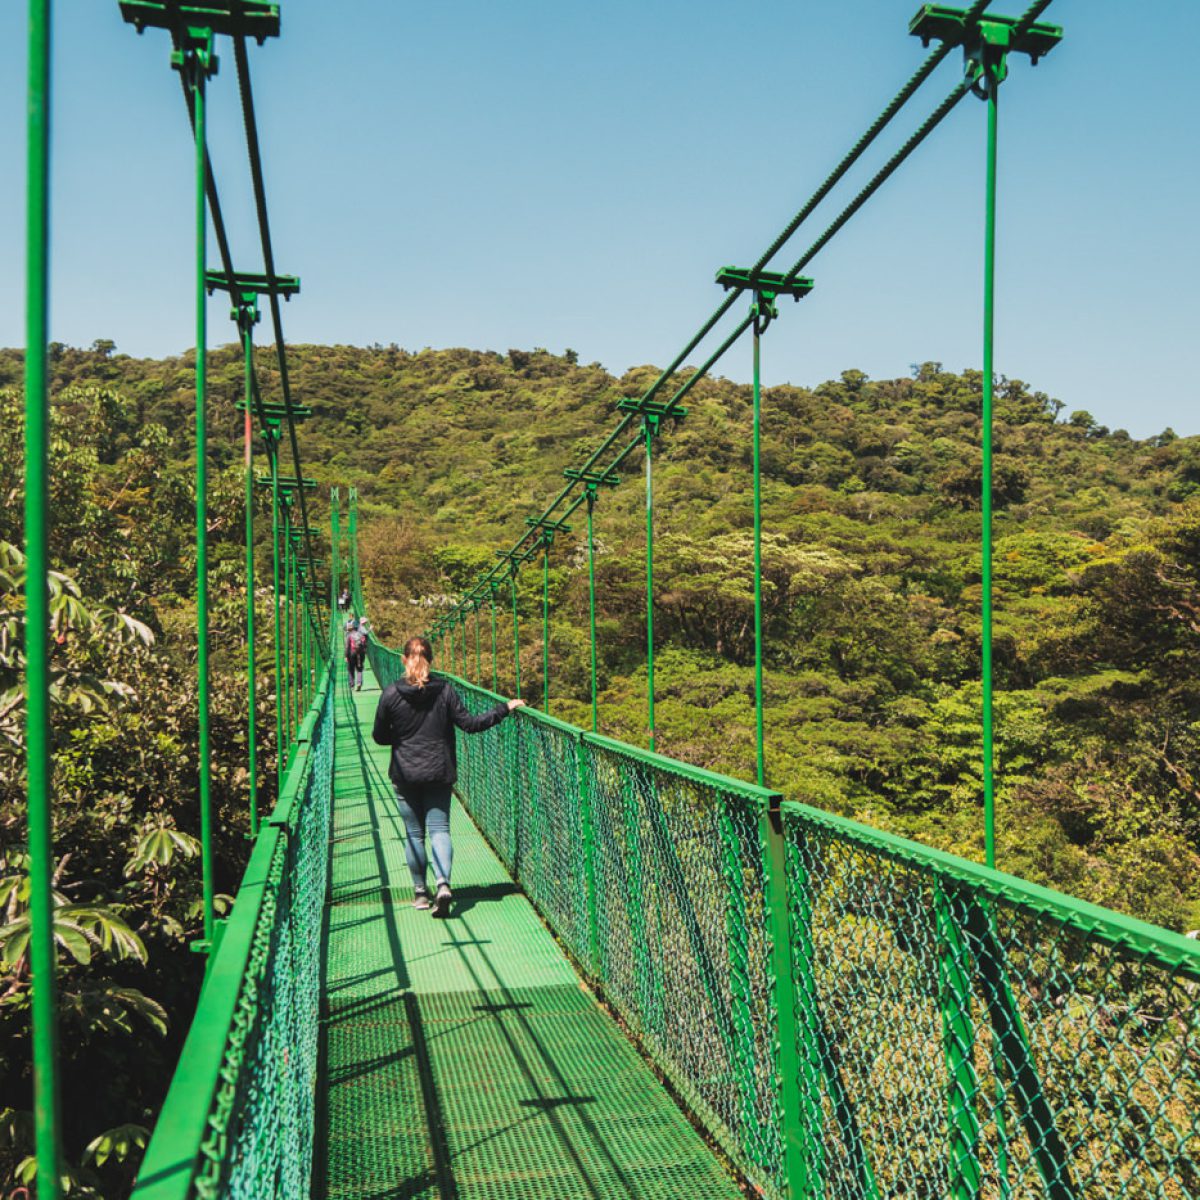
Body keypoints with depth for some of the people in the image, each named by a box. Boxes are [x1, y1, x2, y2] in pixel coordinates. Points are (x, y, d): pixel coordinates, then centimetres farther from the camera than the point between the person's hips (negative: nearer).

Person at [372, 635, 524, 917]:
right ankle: (443, 883, -16)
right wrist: (505, 707, 2)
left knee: (414, 834, 10)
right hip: (439, 773, 0)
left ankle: (420, 892, 17)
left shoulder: (391, 693, -7)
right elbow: (470, 724, -6)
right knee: (439, 829, 4)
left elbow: (379, 736, 0)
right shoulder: (444, 690, -6)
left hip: (405, 775, 0)